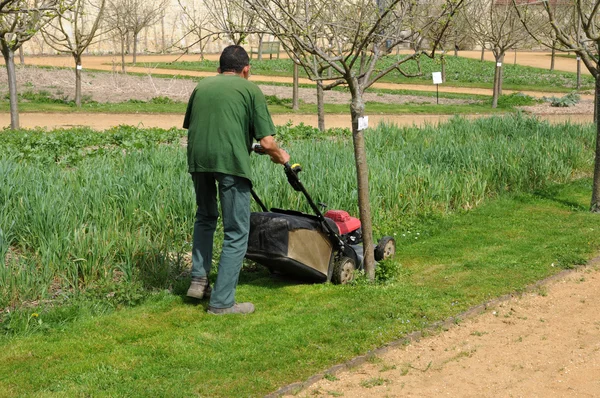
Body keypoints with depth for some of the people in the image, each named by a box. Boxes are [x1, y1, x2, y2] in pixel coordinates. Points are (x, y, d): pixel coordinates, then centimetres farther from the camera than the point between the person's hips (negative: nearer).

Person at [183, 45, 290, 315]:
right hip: (231, 161, -5)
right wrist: (280, 157, 22)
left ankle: (199, 280, 25)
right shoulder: (250, 90, 8)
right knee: (236, 232, 6)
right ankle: (222, 301, 6)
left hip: (197, 160, 5)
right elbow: (266, 142, 2)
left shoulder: (202, 86, 21)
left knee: (205, 217, 30)